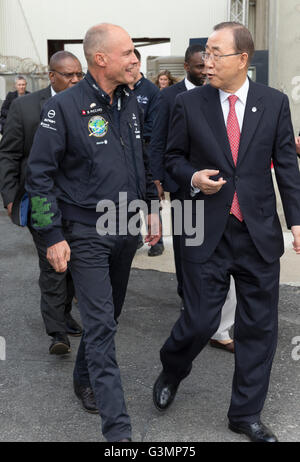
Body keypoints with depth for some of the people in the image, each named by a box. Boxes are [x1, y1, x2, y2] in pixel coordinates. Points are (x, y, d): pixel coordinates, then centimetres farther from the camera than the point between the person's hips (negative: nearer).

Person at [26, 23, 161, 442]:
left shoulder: (131, 103, 6)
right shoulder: (64, 107, -14)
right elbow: (39, 173, -11)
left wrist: (151, 208, 13)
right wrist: (53, 236, -14)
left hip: (127, 229, 6)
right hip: (87, 233, -6)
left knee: (108, 316, 19)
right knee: (101, 325, -6)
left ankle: (85, 378, 42)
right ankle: (118, 428, -1)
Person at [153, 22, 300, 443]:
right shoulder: (189, 104, 0)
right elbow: (175, 157, 9)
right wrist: (193, 178, -12)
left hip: (260, 233, 2)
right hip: (208, 233, -1)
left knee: (259, 327, 8)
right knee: (200, 321, -1)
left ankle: (245, 414, 26)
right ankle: (172, 370, 35)